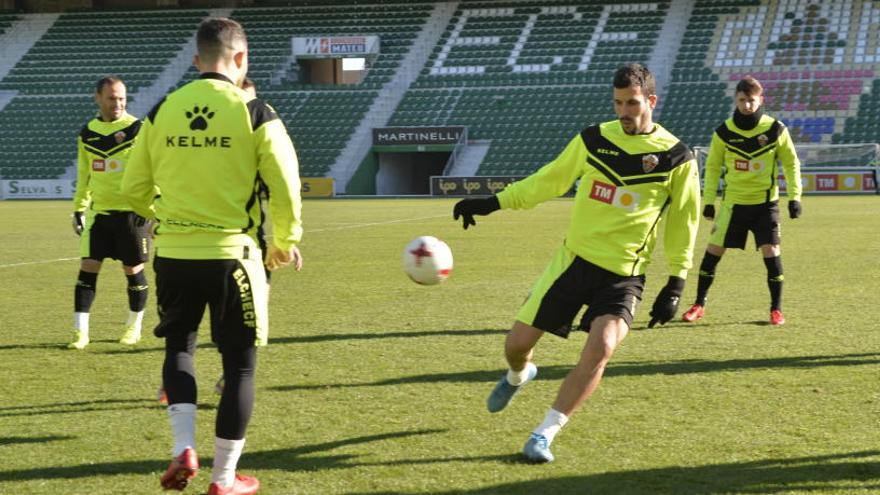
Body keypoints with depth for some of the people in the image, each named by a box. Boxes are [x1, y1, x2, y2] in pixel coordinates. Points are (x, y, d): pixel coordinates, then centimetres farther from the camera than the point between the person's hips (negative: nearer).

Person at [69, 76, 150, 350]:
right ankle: (80, 332, 0)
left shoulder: (138, 130, -6)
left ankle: (134, 326, 25)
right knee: (88, 268, -4)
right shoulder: (87, 133, 8)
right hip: (99, 213, 3)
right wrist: (79, 209, 15)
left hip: (131, 212, -3)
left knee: (133, 270, 6)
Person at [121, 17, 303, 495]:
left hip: (173, 253, 3)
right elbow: (285, 187, -9)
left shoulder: (162, 111, 3)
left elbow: (134, 189, 8)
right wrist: (285, 242, 9)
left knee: (178, 346, 24)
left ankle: (183, 448, 7)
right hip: (231, 254, -3)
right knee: (239, 365, 10)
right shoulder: (254, 113, -7)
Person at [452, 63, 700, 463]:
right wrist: (494, 202, 5)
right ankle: (518, 376, 44)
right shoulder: (593, 140, 1)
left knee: (601, 348, -26)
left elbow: (683, 222, 3)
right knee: (517, 343, 4)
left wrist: (676, 283, -1)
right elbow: (549, 180, 11)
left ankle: (544, 434, -12)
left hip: (622, 275, -2)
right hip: (572, 260, 2)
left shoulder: (676, 158, -5)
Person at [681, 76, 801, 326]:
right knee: (713, 250, 0)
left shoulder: (776, 129, -7)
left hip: (765, 202, -1)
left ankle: (776, 308, 6)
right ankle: (699, 305, 14)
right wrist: (708, 200, 3)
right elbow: (712, 166, 6)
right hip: (733, 202, 1)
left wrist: (794, 196, -4)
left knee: (771, 252, -9)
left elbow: (791, 163, 3)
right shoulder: (724, 132, -4)